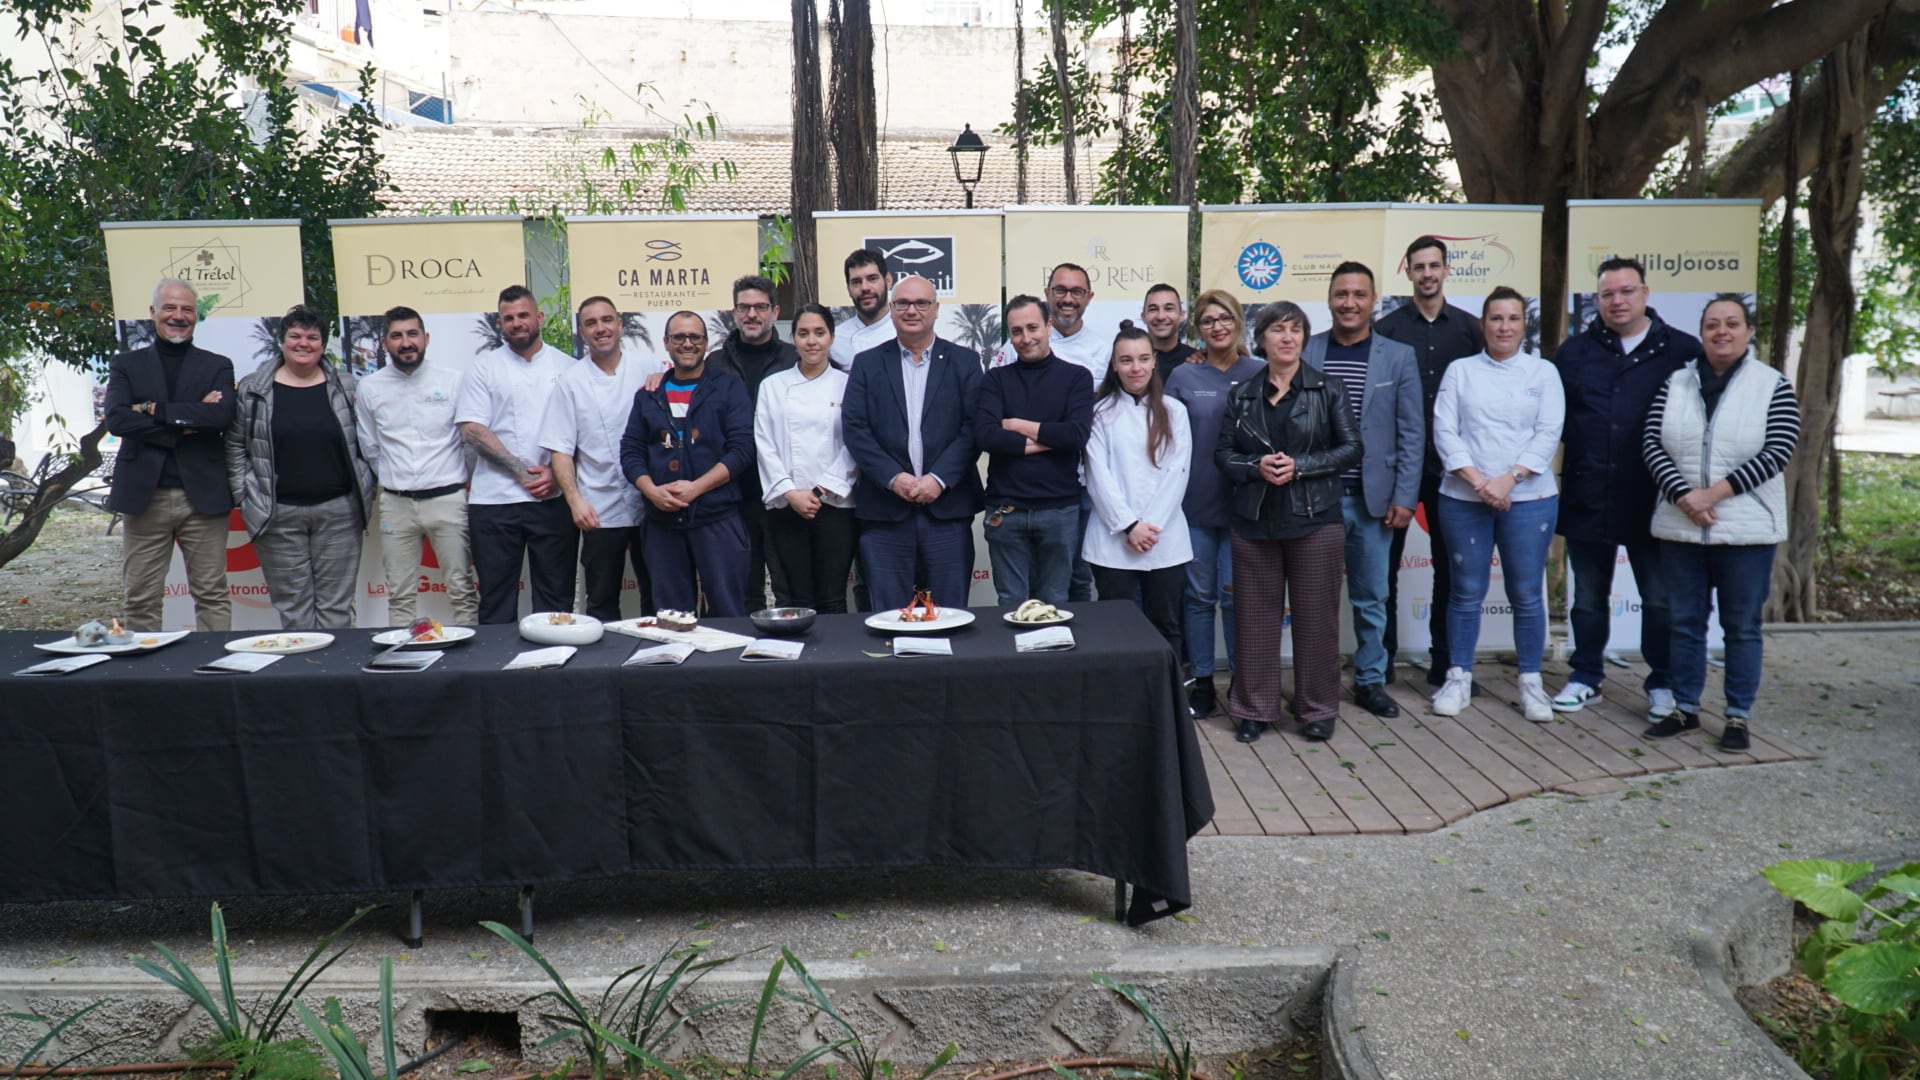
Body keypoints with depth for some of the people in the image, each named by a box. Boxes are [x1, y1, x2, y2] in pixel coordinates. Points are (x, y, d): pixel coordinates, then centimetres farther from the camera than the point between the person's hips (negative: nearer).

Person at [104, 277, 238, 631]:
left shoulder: (217, 366, 10)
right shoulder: (126, 365, 11)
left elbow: (223, 415, -9)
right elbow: (115, 419, -6)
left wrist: (157, 411, -11)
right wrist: (187, 421, -11)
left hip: (203, 495, -1)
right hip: (144, 496, 1)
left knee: (212, 596, 2)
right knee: (141, 600, 5)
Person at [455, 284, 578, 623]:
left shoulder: (566, 367, 9)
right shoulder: (484, 366, 7)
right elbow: (471, 429, -2)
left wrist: (555, 472, -10)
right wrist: (522, 472, -10)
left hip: (554, 498, 1)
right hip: (494, 501, 0)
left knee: (556, 595, 4)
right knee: (496, 599, 4)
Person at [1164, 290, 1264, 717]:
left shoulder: (1259, 374, 1)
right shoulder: (1183, 377, 4)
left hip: (1243, 503, -1)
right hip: (1193, 505, 1)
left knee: (1235, 595, 1)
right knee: (1199, 596, 8)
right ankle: (1201, 683, 20)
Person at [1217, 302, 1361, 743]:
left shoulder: (1328, 389, 3)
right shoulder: (1242, 395, 10)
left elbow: (1350, 449, -1)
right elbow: (1223, 452, 7)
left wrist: (1299, 466, -13)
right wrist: (1257, 466, -12)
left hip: (1315, 519, -2)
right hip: (1255, 520, 2)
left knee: (1316, 615, 2)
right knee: (1255, 615, 5)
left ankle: (1318, 708, 15)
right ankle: (1253, 708, 15)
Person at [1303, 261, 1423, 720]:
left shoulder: (1399, 357, 3)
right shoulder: (1304, 352, 1)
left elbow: (1412, 434, 2)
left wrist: (1404, 497, -4)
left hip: (1372, 500, 1)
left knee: (1371, 597, 9)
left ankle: (1370, 681, 23)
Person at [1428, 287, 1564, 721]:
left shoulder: (1543, 372, 7)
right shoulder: (1460, 371, 7)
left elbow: (1548, 433, -2)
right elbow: (1444, 430, -1)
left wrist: (1509, 479, -14)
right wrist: (1477, 480, -13)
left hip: (1528, 498, 0)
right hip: (1464, 498, 0)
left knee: (1527, 594, 4)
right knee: (1466, 592, 5)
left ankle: (1531, 682, 15)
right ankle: (1458, 678, 16)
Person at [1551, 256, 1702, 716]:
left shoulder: (1683, 351, 1)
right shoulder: (1574, 351, 7)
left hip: (1652, 501, -2)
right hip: (1586, 500, 2)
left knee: (1660, 599, 7)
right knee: (1588, 597, 13)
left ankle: (1662, 684, 21)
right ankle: (1586, 677, 26)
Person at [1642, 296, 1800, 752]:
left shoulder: (1774, 386, 0)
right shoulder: (1676, 384, 6)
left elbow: (1778, 451, -10)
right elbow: (1652, 444, -1)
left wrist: (1716, 492, -17)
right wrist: (1683, 496, -15)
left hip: (1747, 530, -2)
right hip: (1680, 528, 2)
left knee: (1742, 626, 6)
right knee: (1685, 622, 9)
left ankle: (1739, 717, 16)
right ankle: (1685, 709, 20)